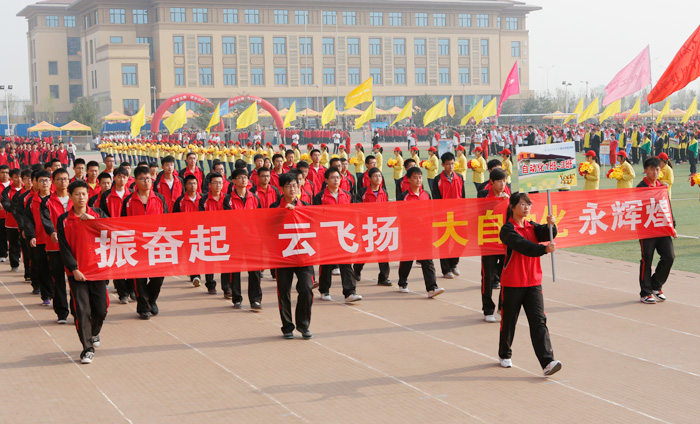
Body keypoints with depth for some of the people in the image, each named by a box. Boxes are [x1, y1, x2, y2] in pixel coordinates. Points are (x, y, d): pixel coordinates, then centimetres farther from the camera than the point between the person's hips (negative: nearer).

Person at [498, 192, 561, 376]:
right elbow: (523, 245, -27)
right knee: (508, 321, 10)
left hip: (533, 283, 4)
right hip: (511, 284, -4)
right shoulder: (508, 229, -9)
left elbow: (547, 234, -10)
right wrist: (544, 249, -40)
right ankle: (504, 355, 33)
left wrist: (551, 225, -31)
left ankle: (547, 362, -15)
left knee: (539, 321, -7)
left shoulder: (532, 227, 9)